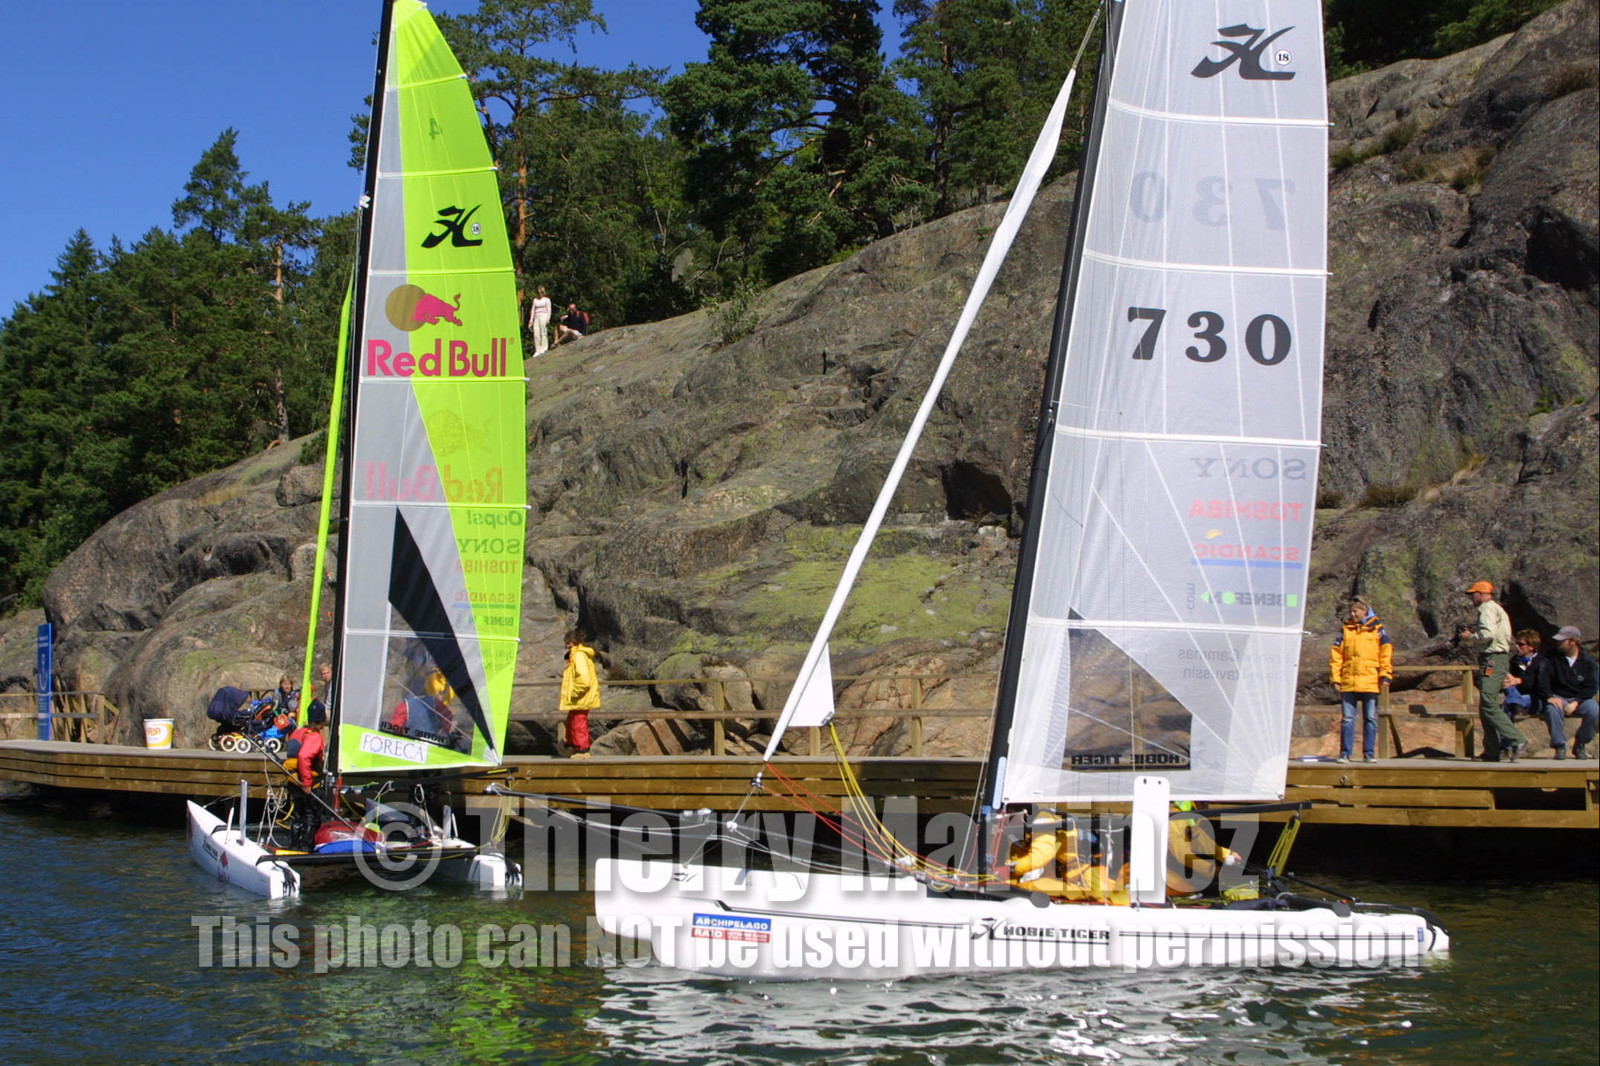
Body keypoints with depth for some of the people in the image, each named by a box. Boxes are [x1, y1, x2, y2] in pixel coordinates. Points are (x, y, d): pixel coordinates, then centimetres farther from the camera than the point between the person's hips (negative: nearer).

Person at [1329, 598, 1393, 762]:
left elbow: (1387, 652, 3)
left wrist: (1385, 675, -7)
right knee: (1348, 719, 1)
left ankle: (1369, 753, 9)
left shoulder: (1377, 629, 6)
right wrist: (1335, 678, 1)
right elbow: (1335, 654, 9)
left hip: (1371, 683, -1)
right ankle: (1345, 753, 4)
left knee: (1371, 718, 2)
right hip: (1348, 683, 1)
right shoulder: (1345, 630, 11)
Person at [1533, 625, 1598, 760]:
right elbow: (1542, 680, -6)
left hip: (1580, 699, 0)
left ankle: (1580, 746, -8)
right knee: (1551, 710, -35)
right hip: (1558, 697, 0)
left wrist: (1576, 703, -19)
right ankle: (1560, 746, -19)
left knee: (1593, 710, -31)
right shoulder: (1552, 658, 3)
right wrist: (1549, 697, -25)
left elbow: (1592, 687, -5)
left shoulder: (1587, 661, 1)